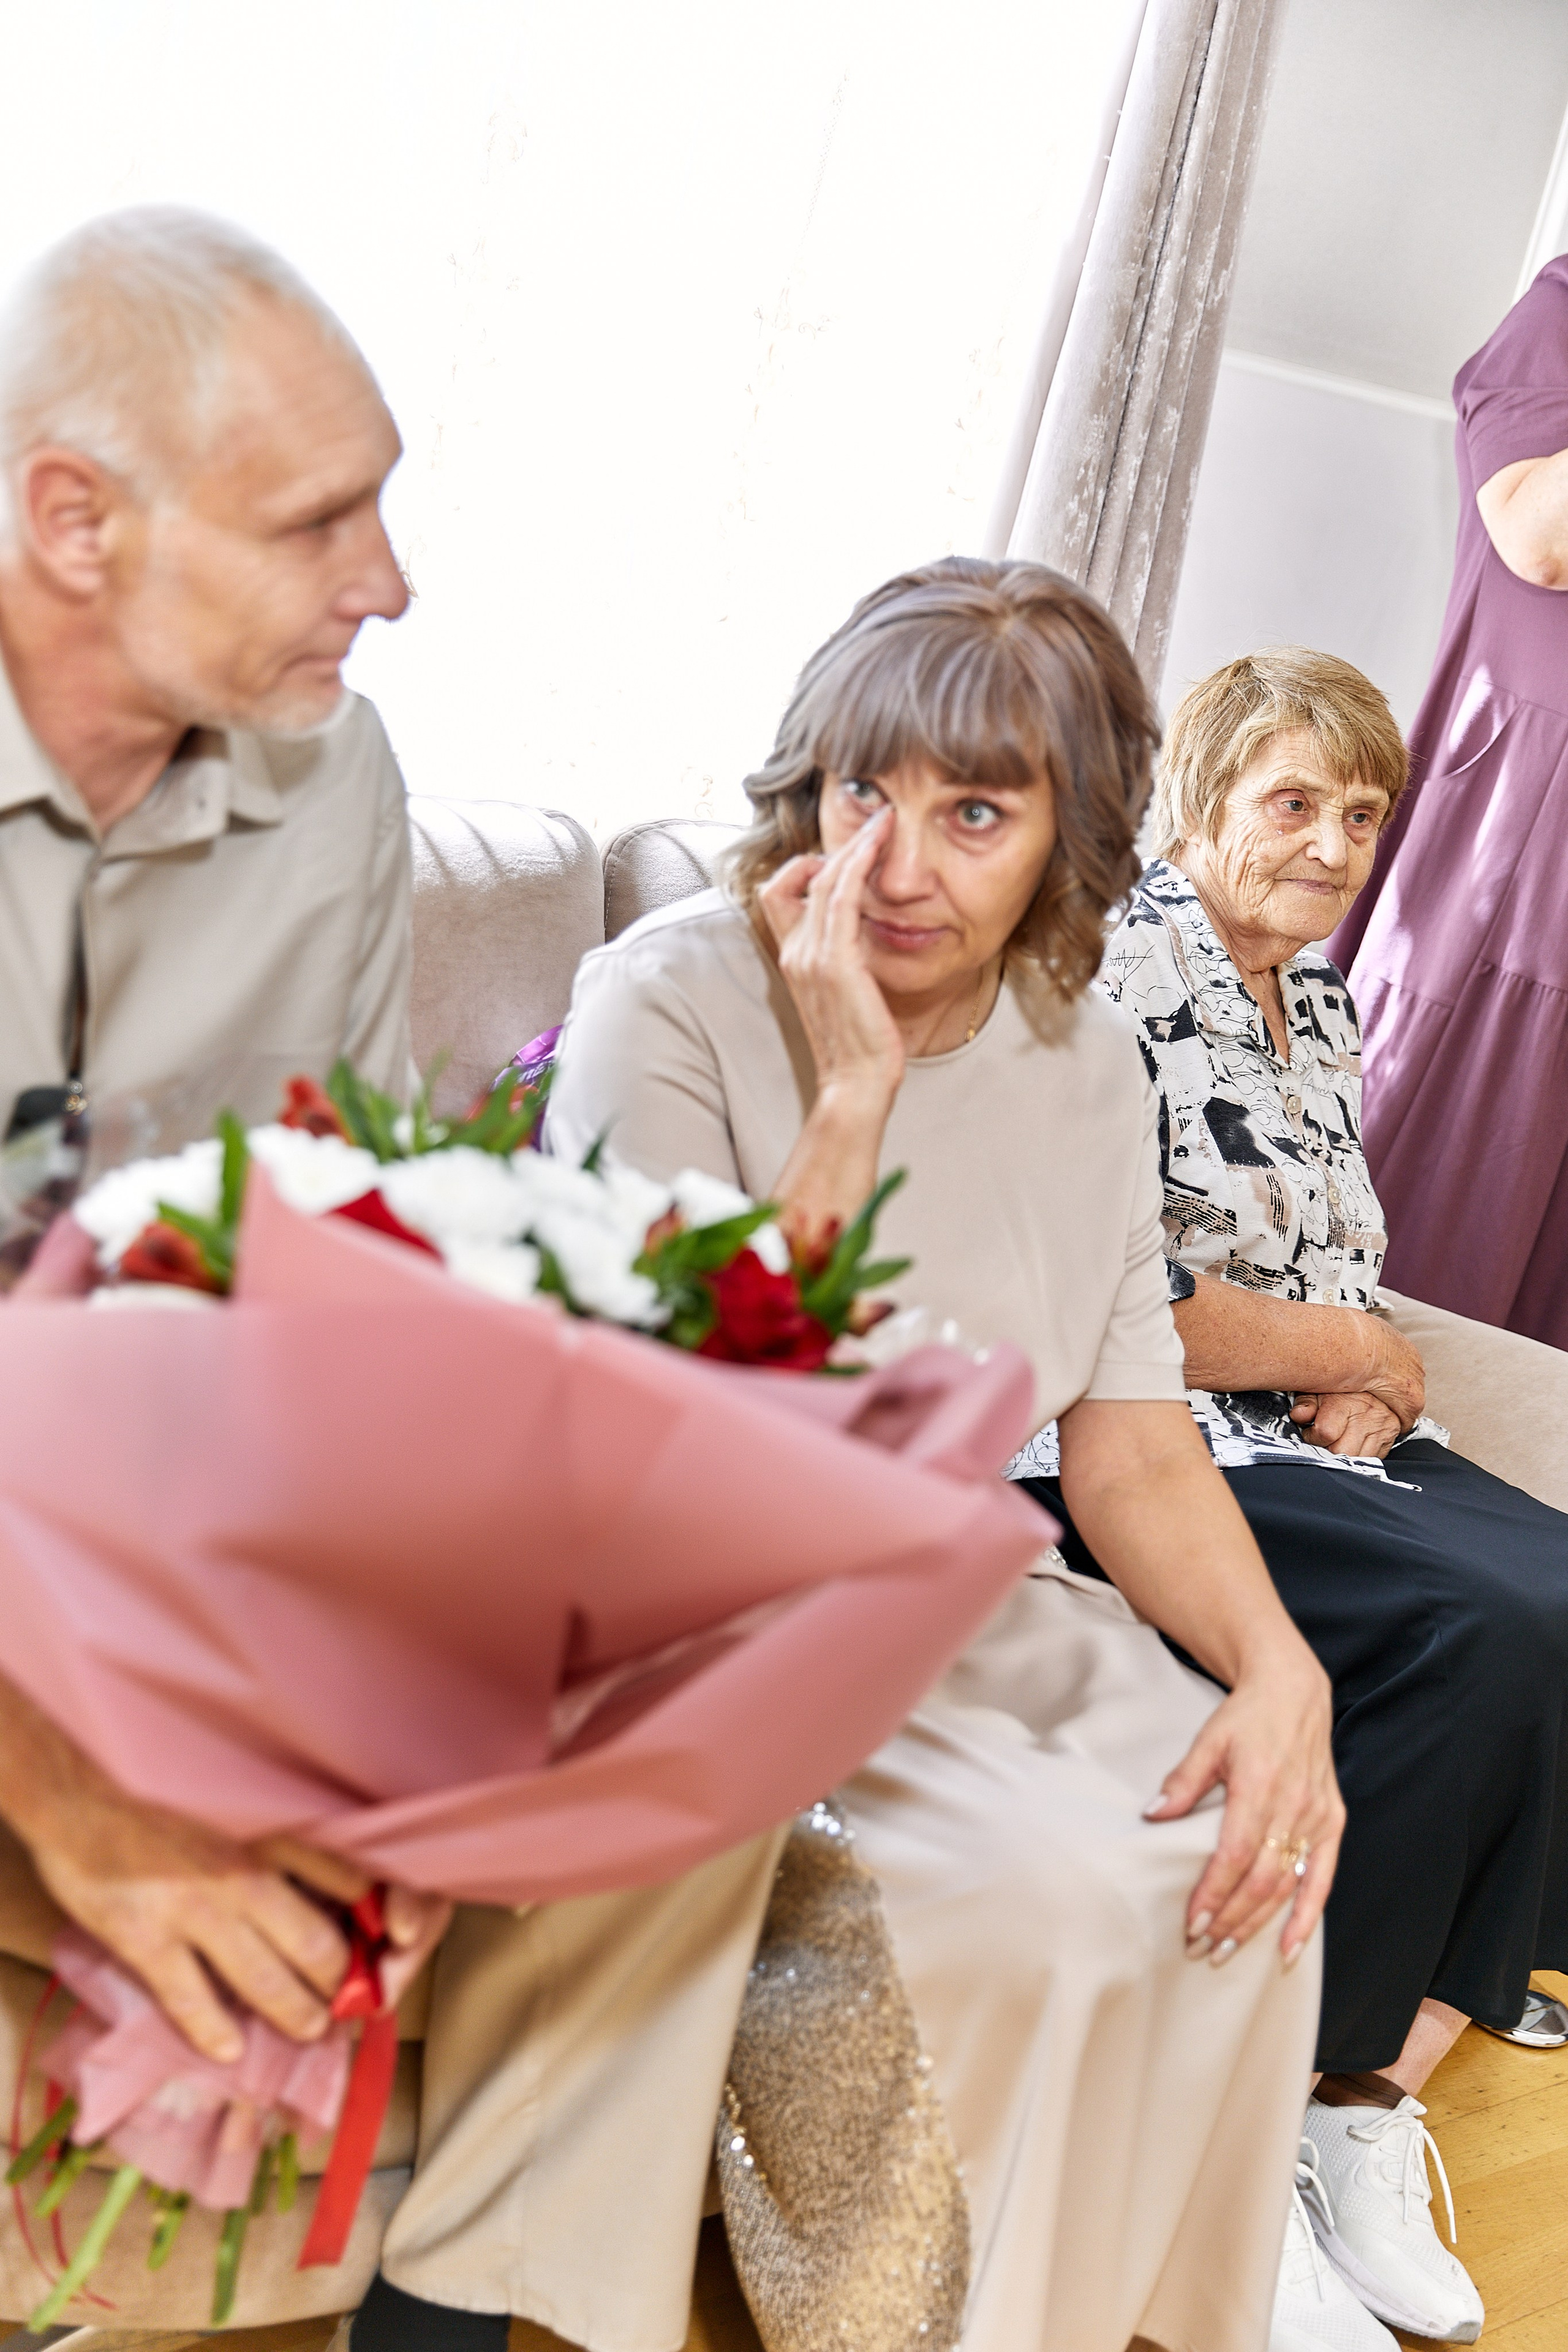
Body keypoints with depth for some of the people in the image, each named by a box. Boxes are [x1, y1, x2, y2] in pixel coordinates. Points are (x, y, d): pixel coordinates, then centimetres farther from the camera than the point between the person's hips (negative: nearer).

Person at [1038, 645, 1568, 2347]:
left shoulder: (1320, 1006, 18)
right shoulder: (1116, 976, -9)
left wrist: (1365, 1392, -2)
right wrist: (1352, 1352, -4)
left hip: (1314, 1431, 9)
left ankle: (1387, 2076, -10)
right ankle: (1307, 2086, -11)